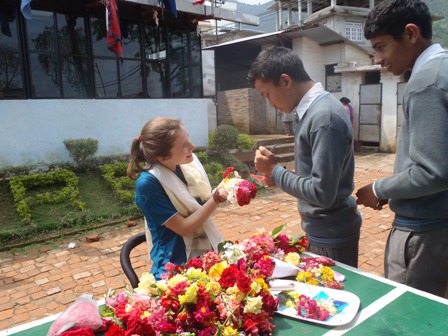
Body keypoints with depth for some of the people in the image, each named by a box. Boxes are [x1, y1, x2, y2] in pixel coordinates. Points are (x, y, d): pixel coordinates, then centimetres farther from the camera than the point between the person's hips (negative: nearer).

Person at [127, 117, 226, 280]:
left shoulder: (188, 160, -2)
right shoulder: (147, 183, -21)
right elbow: (183, 228, -18)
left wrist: (223, 189, -11)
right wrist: (217, 198, -25)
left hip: (209, 251, 6)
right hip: (177, 264, -6)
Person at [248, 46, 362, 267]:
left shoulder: (325, 118, -24)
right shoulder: (314, 110, 5)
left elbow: (322, 193, -27)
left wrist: (275, 171, -17)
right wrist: (277, 174, -1)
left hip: (331, 235, -9)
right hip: (320, 231, 9)